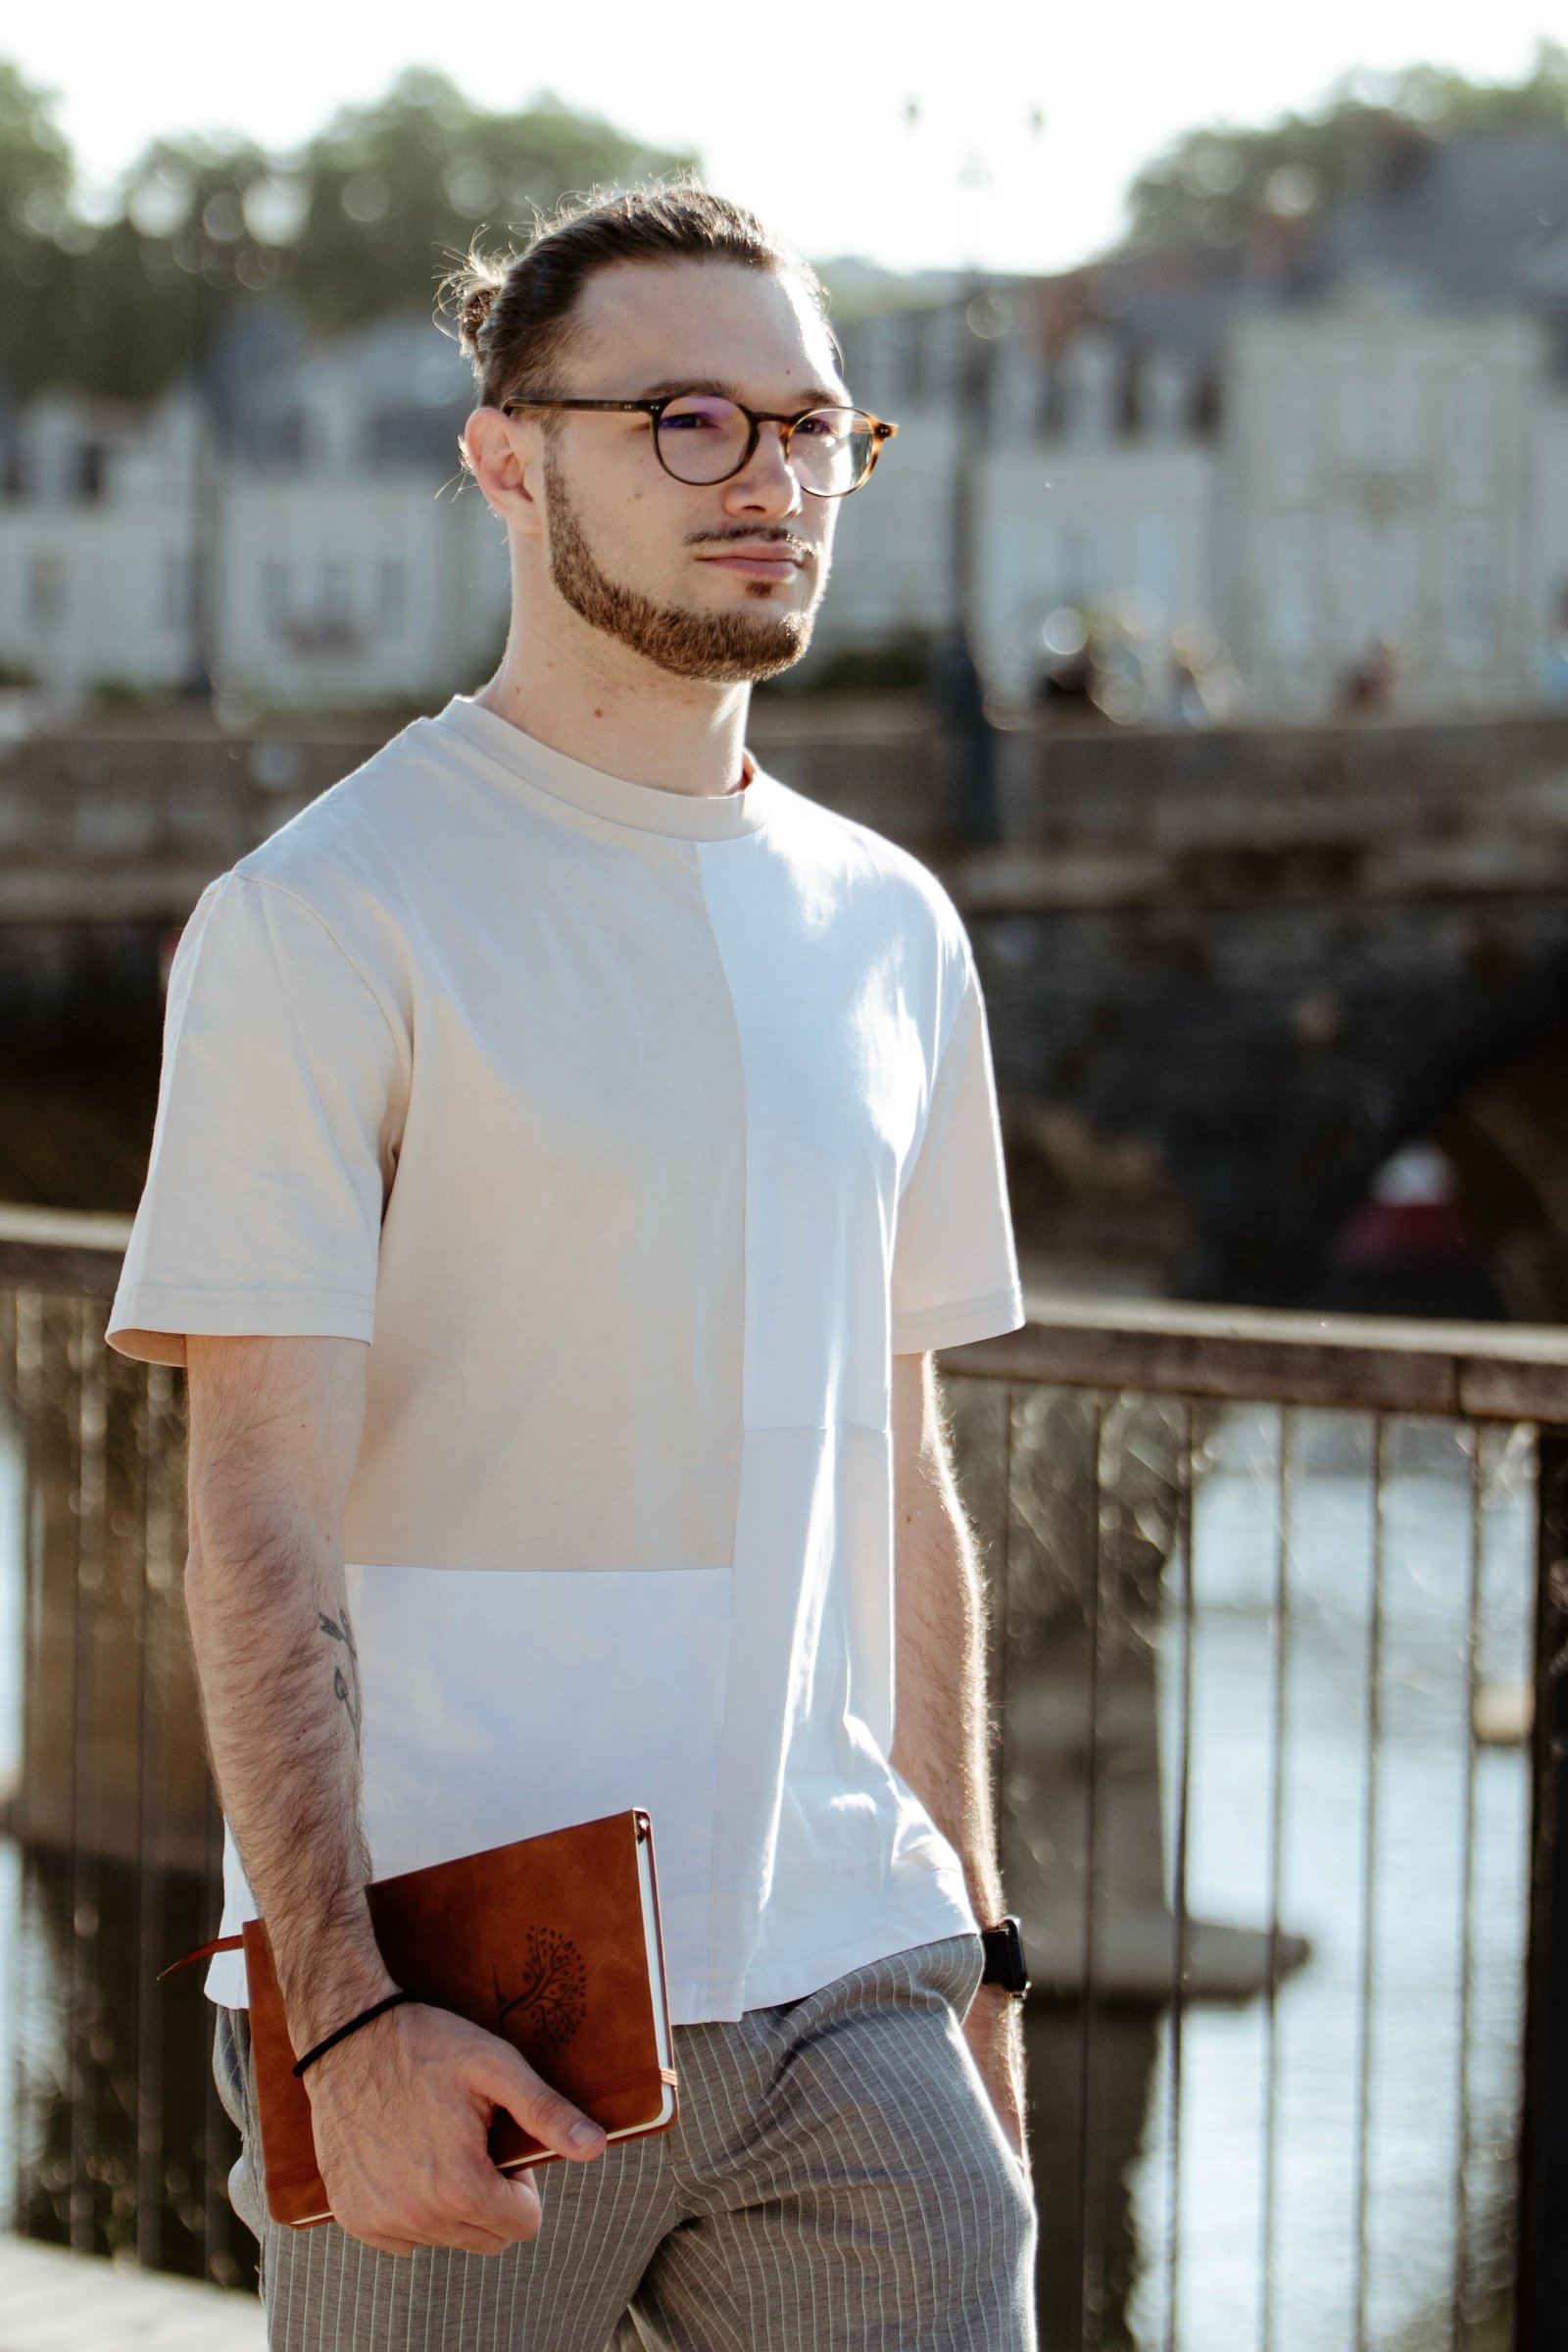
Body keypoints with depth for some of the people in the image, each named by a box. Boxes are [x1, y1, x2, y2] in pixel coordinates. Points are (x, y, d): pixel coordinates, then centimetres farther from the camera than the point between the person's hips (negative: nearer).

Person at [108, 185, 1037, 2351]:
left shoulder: (889, 932, 13)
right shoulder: (324, 922, -6)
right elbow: (259, 1523, -11)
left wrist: (973, 1945, 18)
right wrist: (343, 2010, -19)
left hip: (838, 1988, 5)